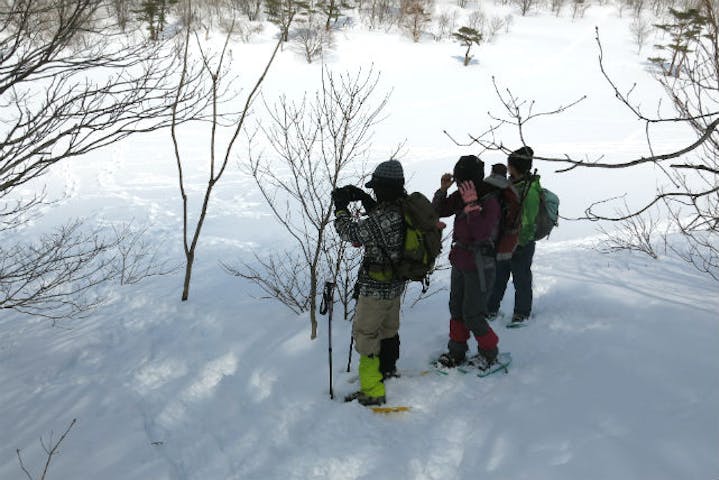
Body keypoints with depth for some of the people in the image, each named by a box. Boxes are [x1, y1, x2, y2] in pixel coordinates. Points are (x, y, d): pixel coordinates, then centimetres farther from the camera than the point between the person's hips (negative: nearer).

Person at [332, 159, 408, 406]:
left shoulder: (382, 221, -32)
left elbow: (350, 232, -20)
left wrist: (341, 208, -4)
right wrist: (364, 199, 4)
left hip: (376, 288, -9)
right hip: (396, 283, 9)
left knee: (365, 335, 3)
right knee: (388, 326, 28)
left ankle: (373, 391, 8)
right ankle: (387, 368, 50)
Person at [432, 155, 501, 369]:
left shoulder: (490, 201, -20)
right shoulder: (462, 196, 2)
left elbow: (481, 233, -31)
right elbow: (438, 211, 7)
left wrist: (472, 204, -33)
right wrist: (442, 190, -8)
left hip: (479, 267, -8)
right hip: (459, 262, 8)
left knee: (472, 315, -2)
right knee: (456, 310, 17)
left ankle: (489, 351, 19)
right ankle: (456, 352, 31)